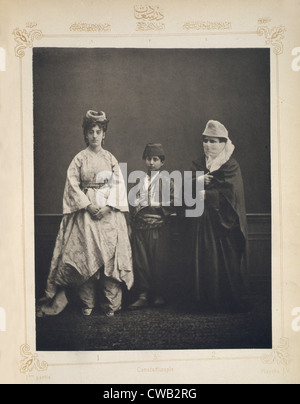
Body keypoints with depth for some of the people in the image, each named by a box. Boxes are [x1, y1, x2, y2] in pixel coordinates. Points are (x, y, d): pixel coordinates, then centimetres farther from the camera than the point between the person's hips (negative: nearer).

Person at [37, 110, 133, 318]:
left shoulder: (110, 158, 10)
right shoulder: (80, 158, 6)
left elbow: (118, 184, 5)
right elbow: (73, 184, 0)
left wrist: (108, 205, -9)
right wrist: (88, 205, -10)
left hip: (110, 212, 1)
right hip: (86, 210, -1)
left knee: (111, 254, -5)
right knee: (86, 255, -4)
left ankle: (112, 304, 1)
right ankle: (88, 303, 7)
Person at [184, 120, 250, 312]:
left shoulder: (231, 166, -3)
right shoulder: (199, 164, 15)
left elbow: (228, 194, -15)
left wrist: (204, 195, -9)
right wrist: (197, 180, -16)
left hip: (223, 224, -5)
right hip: (202, 223, 5)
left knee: (224, 265, -2)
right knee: (203, 263, 3)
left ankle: (230, 302, 11)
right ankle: (206, 302, 13)